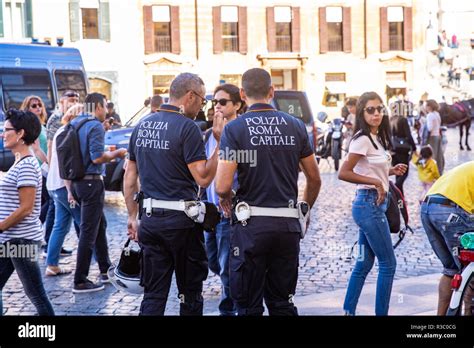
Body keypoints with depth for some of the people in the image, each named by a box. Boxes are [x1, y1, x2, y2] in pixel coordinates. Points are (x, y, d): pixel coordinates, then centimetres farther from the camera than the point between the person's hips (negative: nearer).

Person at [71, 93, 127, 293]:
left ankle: (105, 270, 29)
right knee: (88, 231, -4)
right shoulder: (96, 126, -14)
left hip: (76, 181, 9)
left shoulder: (74, 124, 12)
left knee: (99, 224, 21)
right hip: (91, 182, -9)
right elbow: (97, 157, -21)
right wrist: (116, 154, -5)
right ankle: (80, 281, -1)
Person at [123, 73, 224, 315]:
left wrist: (132, 216, 18)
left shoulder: (142, 125, 9)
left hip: (150, 219, 6)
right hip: (182, 221, -6)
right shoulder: (187, 127, -12)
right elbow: (203, 178, -16)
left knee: (153, 294, 9)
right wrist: (220, 143, -11)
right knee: (190, 293, 9)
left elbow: (129, 177, 13)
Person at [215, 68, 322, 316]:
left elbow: (222, 186, -13)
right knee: (283, 303, 14)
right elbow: (314, 179, 11)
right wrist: (305, 210, 27)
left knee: (249, 306, 7)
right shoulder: (295, 126, 5)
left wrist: (225, 199, 10)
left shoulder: (234, 128, -6)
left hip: (251, 224, -3)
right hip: (288, 225, 4)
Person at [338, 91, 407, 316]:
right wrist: (376, 182, -18)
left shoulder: (377, 138, 12)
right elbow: (344, 173, -21)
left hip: (373, 204, 9)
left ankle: (348, 311, 19)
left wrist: (391, 171, 4)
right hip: (369, 204, -9)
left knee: (364, 263, 13)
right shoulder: (362, 139, -15)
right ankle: (381, 312, 7)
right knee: (388, 264, -2)